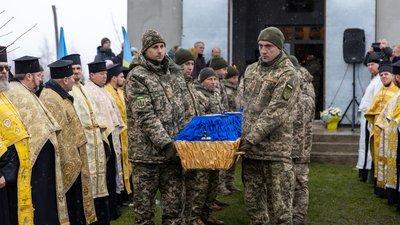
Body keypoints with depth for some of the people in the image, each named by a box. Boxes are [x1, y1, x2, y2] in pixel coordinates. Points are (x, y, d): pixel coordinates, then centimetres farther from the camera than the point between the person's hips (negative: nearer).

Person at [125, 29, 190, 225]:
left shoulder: (174, 72, 11)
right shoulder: (137, 77, -8)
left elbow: (184, 111, 16)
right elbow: (145, 116, -16)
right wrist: (165, 143, -22)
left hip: (173, 149, 5)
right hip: (147, 151, -5)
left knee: (174, 201, 10)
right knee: (144, 201, 5)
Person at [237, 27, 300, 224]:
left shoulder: (287, 74, -9)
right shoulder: (251, 70, 13)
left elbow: (275, 113, -17)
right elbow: (240, 104, 18)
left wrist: (251, 139, -20)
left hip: (275, 150, -6)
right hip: (249, 148, 6)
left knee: (279, 204, -1)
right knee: (253, 202, 13)